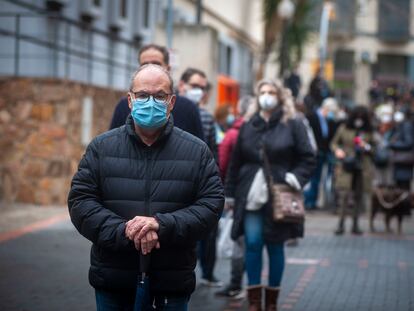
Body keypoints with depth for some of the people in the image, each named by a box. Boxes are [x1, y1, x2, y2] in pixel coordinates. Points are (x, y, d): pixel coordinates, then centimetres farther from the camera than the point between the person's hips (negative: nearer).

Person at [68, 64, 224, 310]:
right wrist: (123, 231, -17)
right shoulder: (101, 147, 4)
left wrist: (162, 225, -18)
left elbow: (212, 204, -3)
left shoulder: (197, 151, 4)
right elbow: (80, 201, -1)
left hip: (173, 282, 0)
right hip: (113, 280, 0)